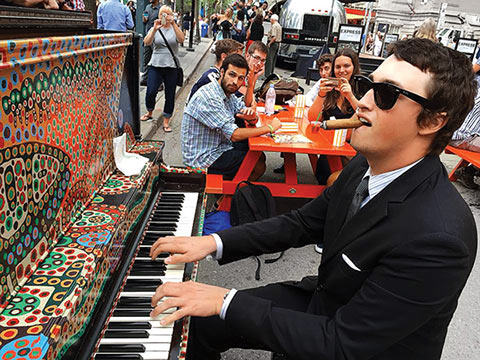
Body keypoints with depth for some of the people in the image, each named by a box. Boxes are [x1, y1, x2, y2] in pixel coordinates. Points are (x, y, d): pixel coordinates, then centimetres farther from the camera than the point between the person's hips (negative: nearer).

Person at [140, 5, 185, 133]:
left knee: (170, 96, 2)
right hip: (156, 65, 0)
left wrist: (173, 24, -26)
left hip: (171, 66, 0)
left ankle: (166, 122, 15)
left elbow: (181, 39, -16)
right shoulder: (155, 29, 7)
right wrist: (154, 29, -25)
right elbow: (147, 42, -11)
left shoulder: (175, 29, 7)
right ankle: (150, 113, 22)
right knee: (150, 92, -8)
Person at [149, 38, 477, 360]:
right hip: (322, 298, 6)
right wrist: (214, 242, -10)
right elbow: (303, 222, -1)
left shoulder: (438, 237, -34)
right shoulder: (366, 164, -10)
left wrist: (227, 302, -26)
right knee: (200, 320, 6)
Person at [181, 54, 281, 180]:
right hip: (203, 159, -9)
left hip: (219, 146, 9)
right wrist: (269, 128, -19)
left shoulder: (228, 93, 3)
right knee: (259, 165, -7)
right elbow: (234, 135, -29)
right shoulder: (209, 97, -26)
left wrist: (252, 116, -16)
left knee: (259, 155, 12)